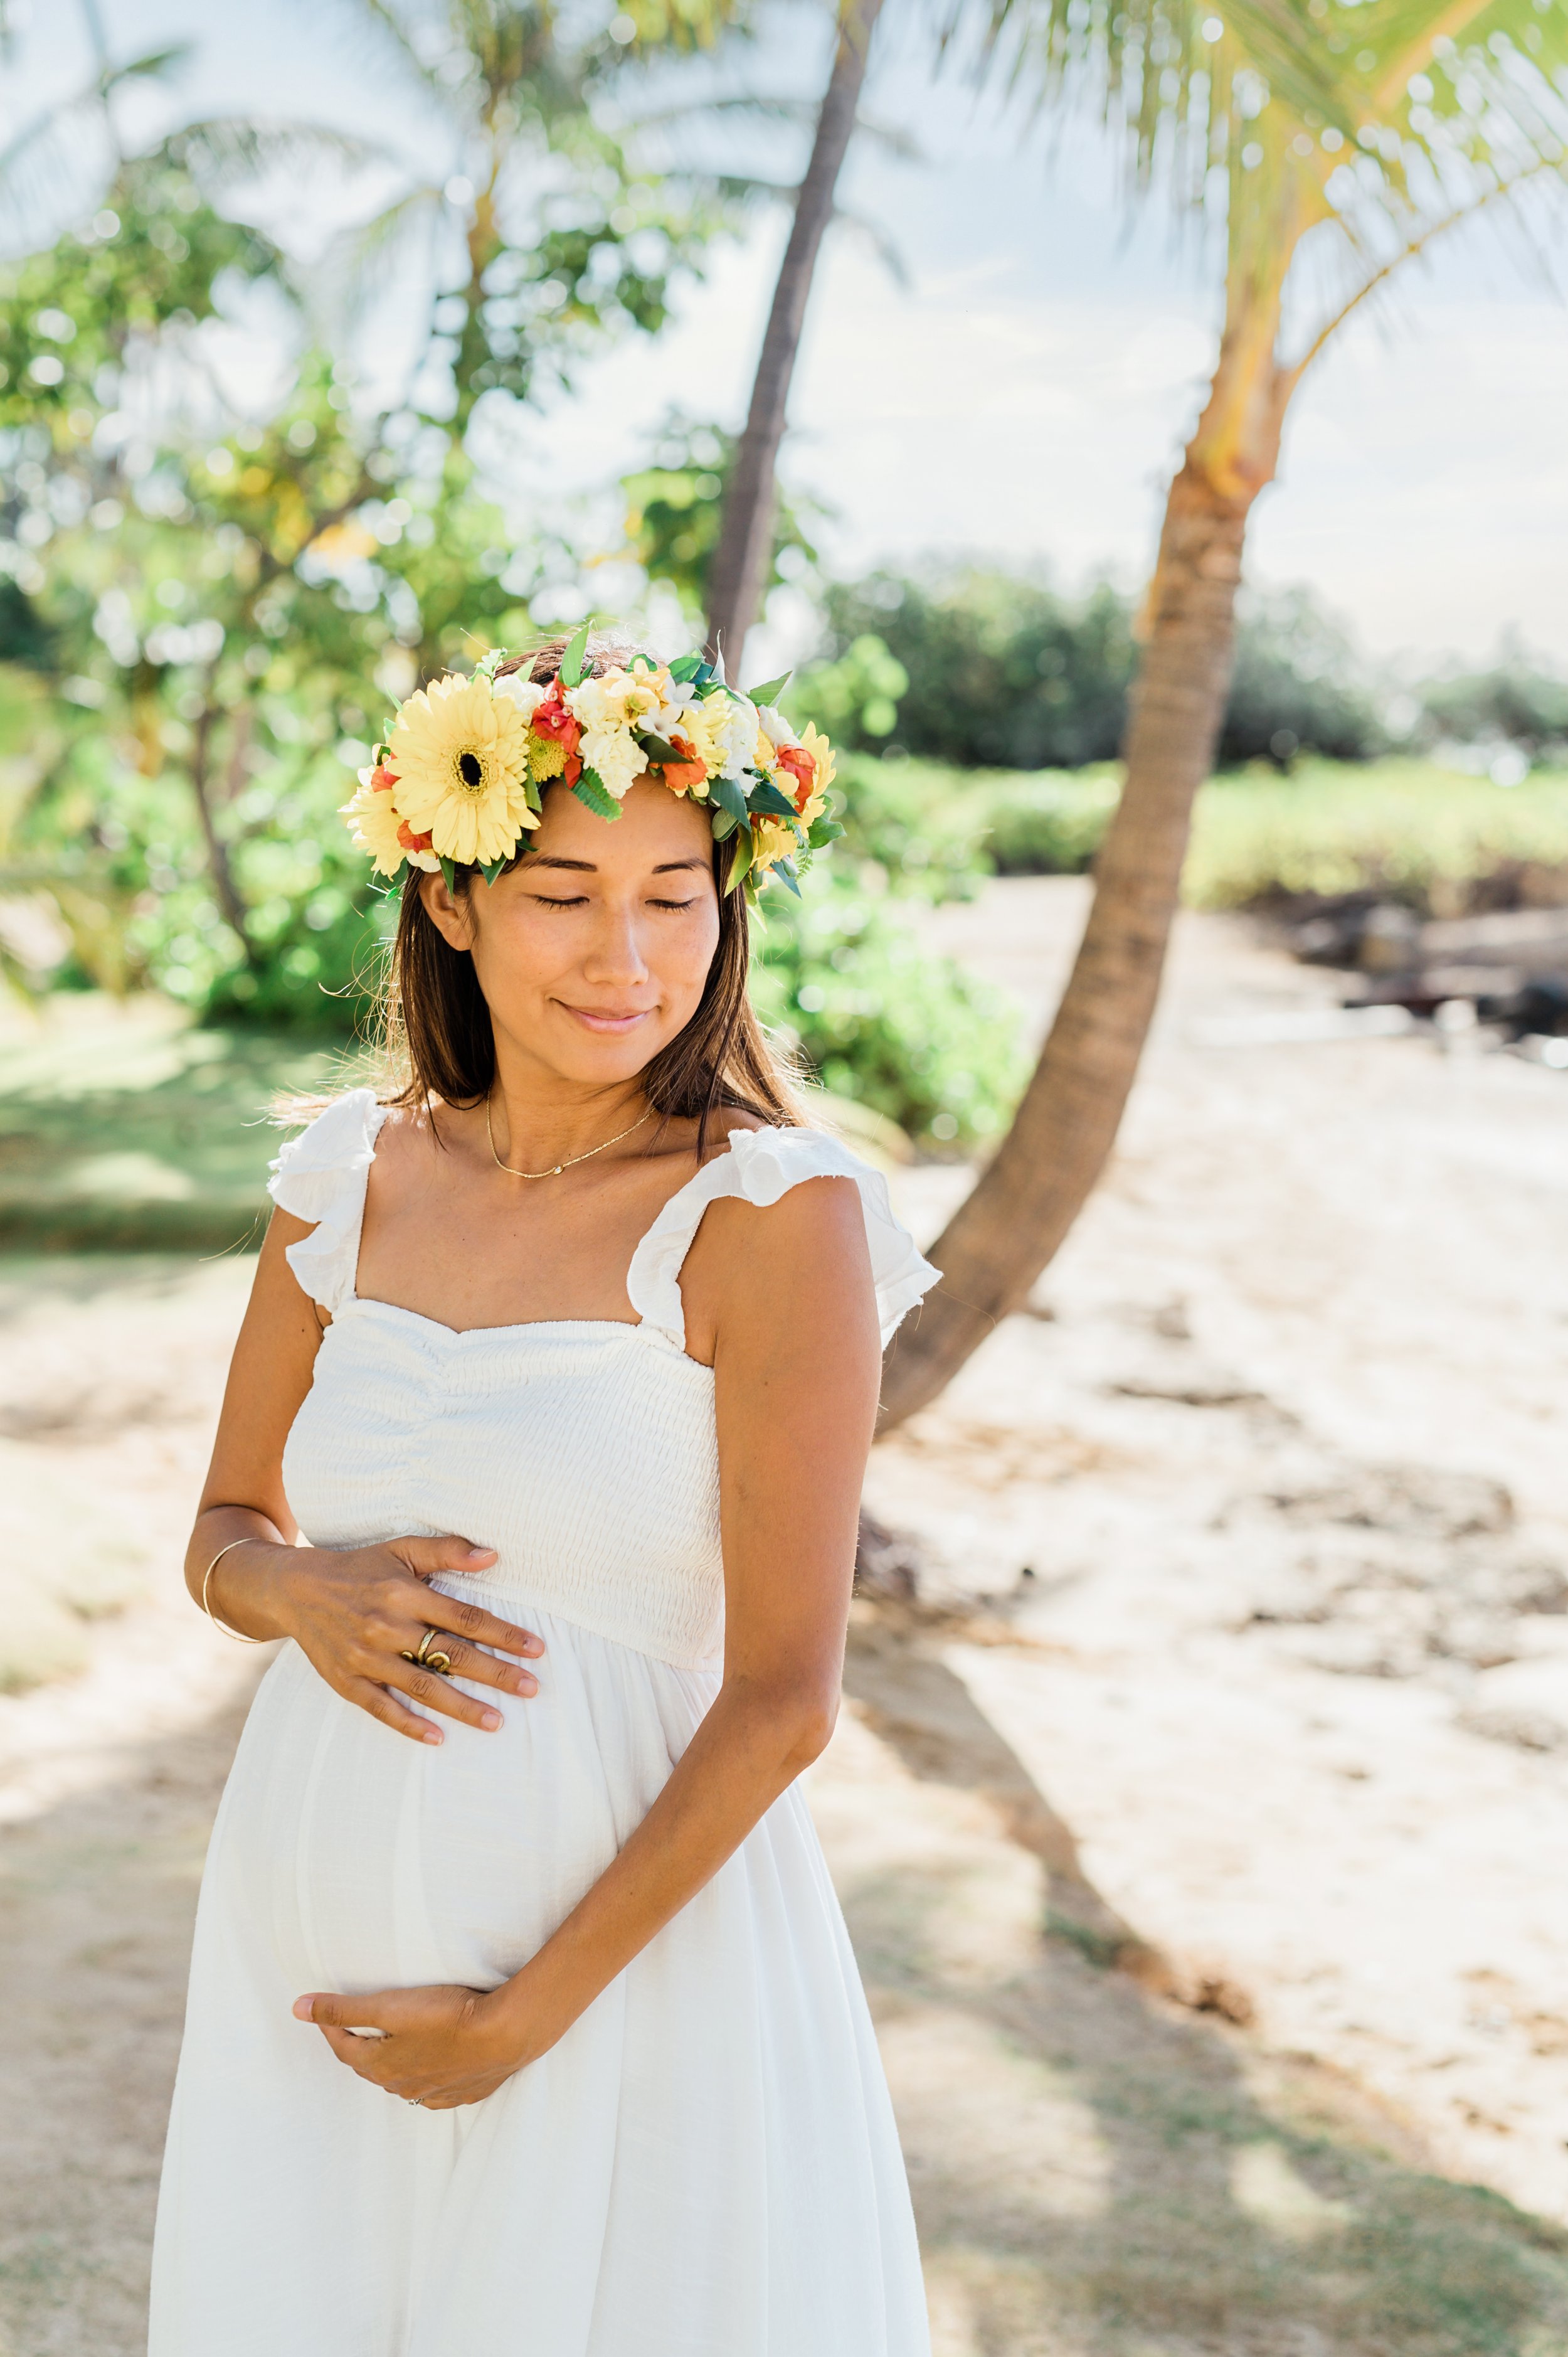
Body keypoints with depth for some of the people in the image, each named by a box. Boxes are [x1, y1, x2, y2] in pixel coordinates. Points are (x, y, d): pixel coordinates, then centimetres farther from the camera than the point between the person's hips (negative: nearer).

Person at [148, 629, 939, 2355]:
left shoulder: (775, 1213, -14)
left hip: (623, 1930, -4)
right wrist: (307, 1594, -12)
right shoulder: (348, 1179, 1)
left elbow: (784, 1693, -15)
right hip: (312, 1930, 5)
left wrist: (522, 2019, -13)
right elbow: (223, 1537, 12)